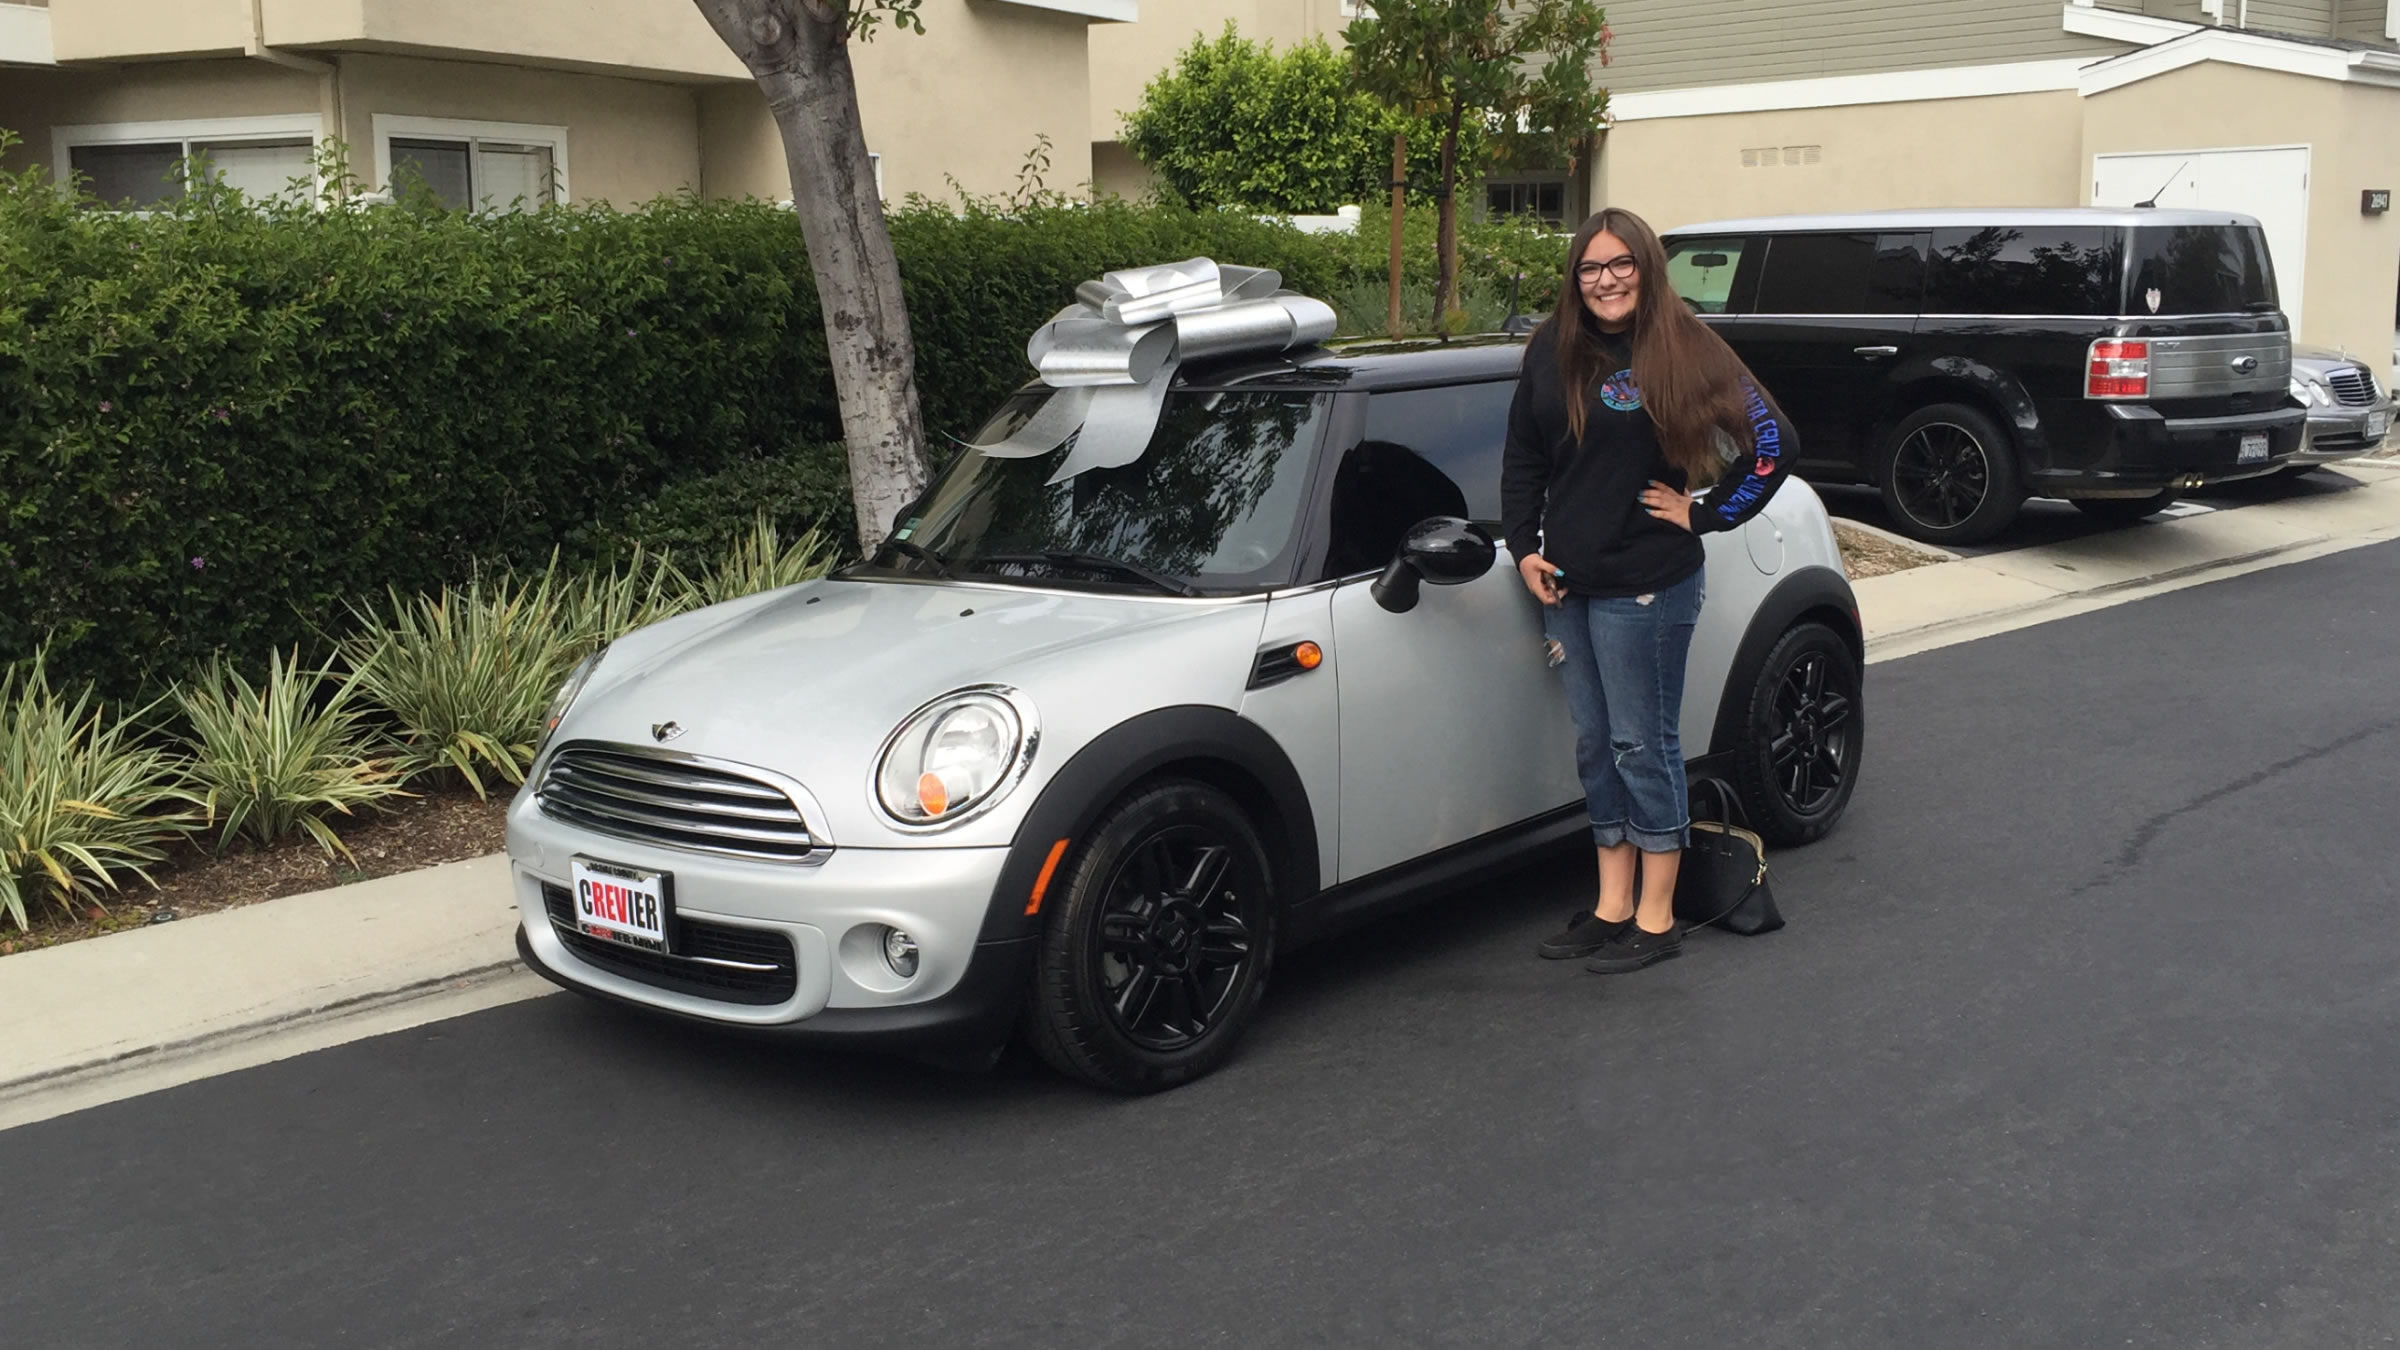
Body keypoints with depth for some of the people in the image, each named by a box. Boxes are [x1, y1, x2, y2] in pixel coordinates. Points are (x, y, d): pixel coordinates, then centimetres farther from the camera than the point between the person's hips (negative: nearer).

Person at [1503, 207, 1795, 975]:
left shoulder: (1682, 351, -9)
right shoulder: (1553, 351, 7)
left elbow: (1771, 440, -9)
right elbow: (1522, 457, 15)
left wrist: (1705, 514, -8)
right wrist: (1525, 547, 7)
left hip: (1646, 586, -6)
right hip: (1565, 583, 6)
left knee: (1643, 745, 0)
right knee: (1595, 745, 12)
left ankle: (1656, 920, 10)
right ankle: (1613, 907, 23)